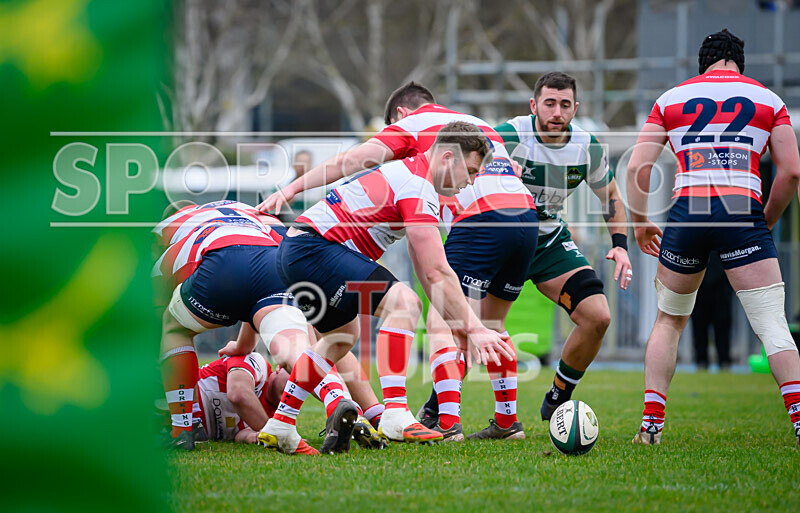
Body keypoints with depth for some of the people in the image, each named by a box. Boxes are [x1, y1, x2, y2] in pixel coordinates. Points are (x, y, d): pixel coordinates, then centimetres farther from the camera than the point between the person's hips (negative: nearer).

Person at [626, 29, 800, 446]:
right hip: (742, 209, -1)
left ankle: (650, 422, 15)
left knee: (669, 320, 20)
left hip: (687, 209, 2)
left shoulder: (671, 99, 16)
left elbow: (636, 167, 10)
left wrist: (640, 222, 21)